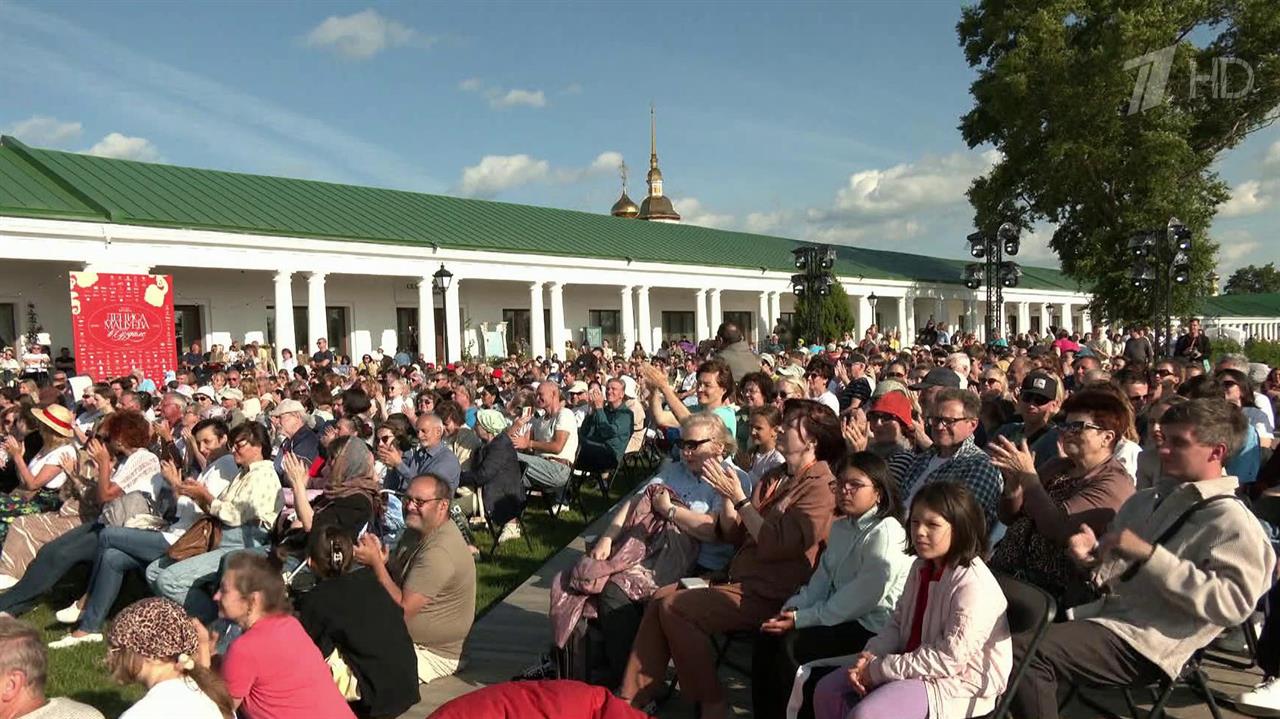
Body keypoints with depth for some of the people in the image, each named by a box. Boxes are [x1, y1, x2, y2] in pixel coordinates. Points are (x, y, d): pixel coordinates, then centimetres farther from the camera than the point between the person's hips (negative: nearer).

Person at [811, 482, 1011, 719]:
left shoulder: (972, 584, -24)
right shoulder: (922, 567, 6)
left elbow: (949, 659, -26)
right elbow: (898, 621, 10)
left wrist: (880, 670, -22)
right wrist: (870, 656, -10)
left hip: (958, 682, -9)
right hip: (916, 662, 9)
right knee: (827, 692, 1)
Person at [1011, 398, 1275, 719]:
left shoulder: (1231, 521, -5)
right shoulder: (1145, 500, 19)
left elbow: (1234, 602, -18)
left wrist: (1148, 554, -21)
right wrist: (1093, 558, 1)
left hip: (1144, 643, -9)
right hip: (1104, 613, 9)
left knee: (1022, 652, -28)